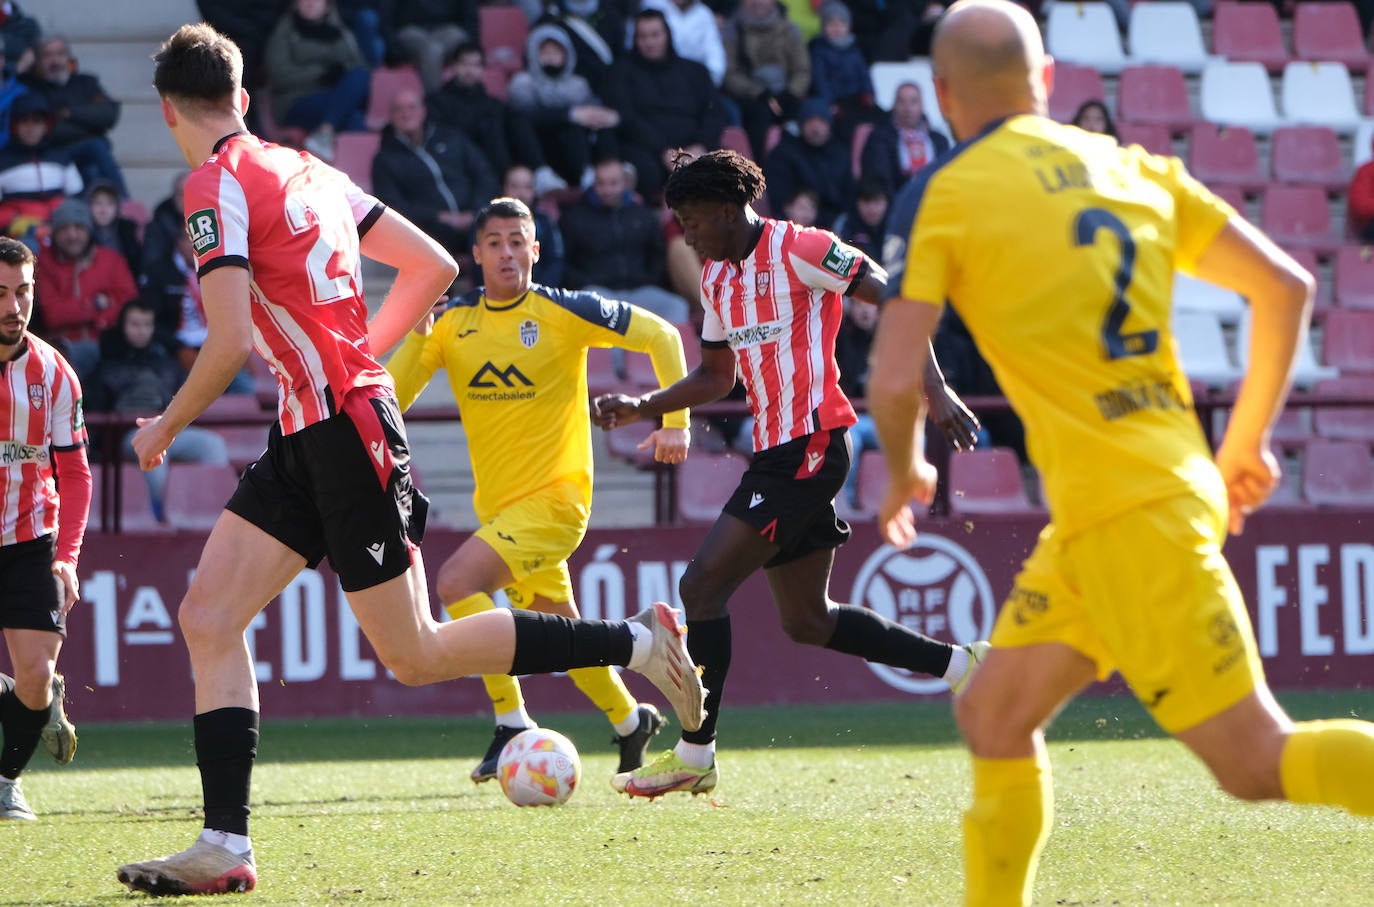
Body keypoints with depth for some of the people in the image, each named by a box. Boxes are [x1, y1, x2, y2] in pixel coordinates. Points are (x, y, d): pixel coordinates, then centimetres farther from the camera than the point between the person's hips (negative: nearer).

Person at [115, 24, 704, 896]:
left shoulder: (217, 184, -12)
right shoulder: (306, 169, 13)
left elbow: (230, 345, -20)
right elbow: (434, 266, 16)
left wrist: (165, 429, -5)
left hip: (346, 432, -9)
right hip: (307, 439, 9)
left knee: (415, 656, -2)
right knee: (208, 618, 2)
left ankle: (638, 640, 5)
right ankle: (225, 847, -3)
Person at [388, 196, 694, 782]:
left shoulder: (564, 312, -9)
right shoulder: (453, 323, 2)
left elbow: (660, 336, -3)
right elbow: (389, 401, -2)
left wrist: (675, 422, -10)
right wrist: (416, 335, -17)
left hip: (554, 498, -6)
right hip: (498, 506, 6)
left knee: (457, 581, -26)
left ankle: (512, 724, -18)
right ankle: (630, 720, 41)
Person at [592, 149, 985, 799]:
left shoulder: (797, 250, -11)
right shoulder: (717, 278, 16)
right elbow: (716, 377, 25)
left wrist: (934, 389, -19)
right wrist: (640, 408, 11)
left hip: (810, 446, -10)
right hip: (776, 451, 10)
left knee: (702, 587, -12)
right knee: (807, 621, 12)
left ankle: (694, 757, -7)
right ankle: (964, 665, 21)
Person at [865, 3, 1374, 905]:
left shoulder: (941, 197, -5)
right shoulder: (1137, 169, 12)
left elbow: (894, 382, -11)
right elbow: (1286, 287, 11)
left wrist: (905, 475, 10)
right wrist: (1247, 440, 21)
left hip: (1126, 515, -8)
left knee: (1255, 762, -7)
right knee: (993, 720, 17)